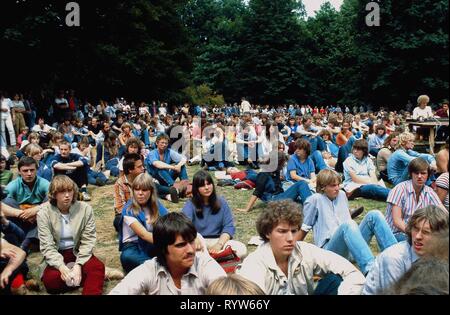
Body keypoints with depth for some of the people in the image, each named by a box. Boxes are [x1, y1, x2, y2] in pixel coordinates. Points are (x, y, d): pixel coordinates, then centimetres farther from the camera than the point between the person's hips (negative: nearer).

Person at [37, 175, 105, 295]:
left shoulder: (85, 208, -10)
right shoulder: (44, 212, -11)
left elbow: (88, 241, -10)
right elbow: (47, 246, -15)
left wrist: (78, 265, -24)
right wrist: (62, 267, -29)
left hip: (78, 252, -1)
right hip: (57, 255, 1)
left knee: (97, 267, -31)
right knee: (50, 280, -29)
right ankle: (94, 276, -16)